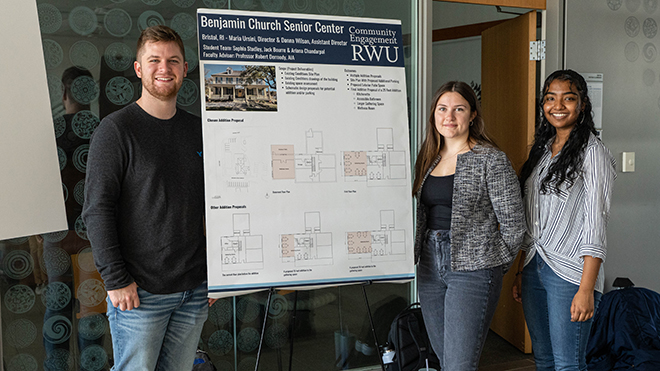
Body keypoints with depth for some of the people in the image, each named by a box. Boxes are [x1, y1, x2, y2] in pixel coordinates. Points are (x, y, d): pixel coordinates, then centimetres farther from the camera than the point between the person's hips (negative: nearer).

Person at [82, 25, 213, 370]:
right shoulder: (115, 129, -7)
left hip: (195, 289, 5)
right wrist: (116, 280, -14)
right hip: (140, 291, -4)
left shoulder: (198, 129, 8)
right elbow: (97, 210, -11)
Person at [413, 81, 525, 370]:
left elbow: (513, 223, -6)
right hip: (430, 268, 6)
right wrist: (423, 256, 11)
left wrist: (495, 266, 1)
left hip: (472, 270, -6)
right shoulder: (429, 159, 11)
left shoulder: (490, 159, -8)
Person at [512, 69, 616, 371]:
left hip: (569, 273, -6)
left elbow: (595, 224, -13)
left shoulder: (592, 153, -7)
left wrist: (586, 289, -18)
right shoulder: (541, 149, 13)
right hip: (534, 267, 7)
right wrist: (520, 273, 15)